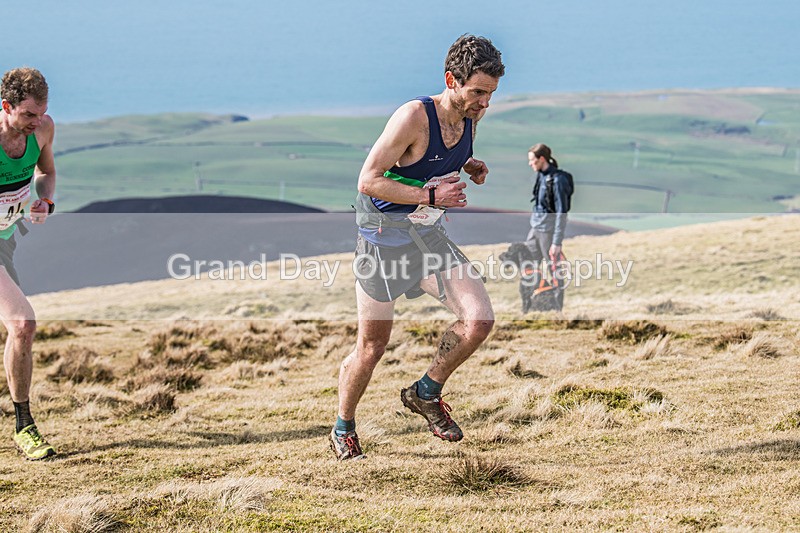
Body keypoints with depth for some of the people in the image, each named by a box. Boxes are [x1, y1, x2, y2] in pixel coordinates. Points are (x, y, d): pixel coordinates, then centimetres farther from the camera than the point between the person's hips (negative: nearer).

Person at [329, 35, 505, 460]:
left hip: (428, 234, 6)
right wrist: (431, 195, -30)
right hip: (383, 233, -6)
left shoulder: (469, 117, -2)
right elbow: (368, 182, -24)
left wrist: (470, 168, 0)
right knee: (372, 346, 5)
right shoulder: (413, 117, -24)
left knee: (479, 320, -12)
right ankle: (343, 431, 29)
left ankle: (426, 393, 11)